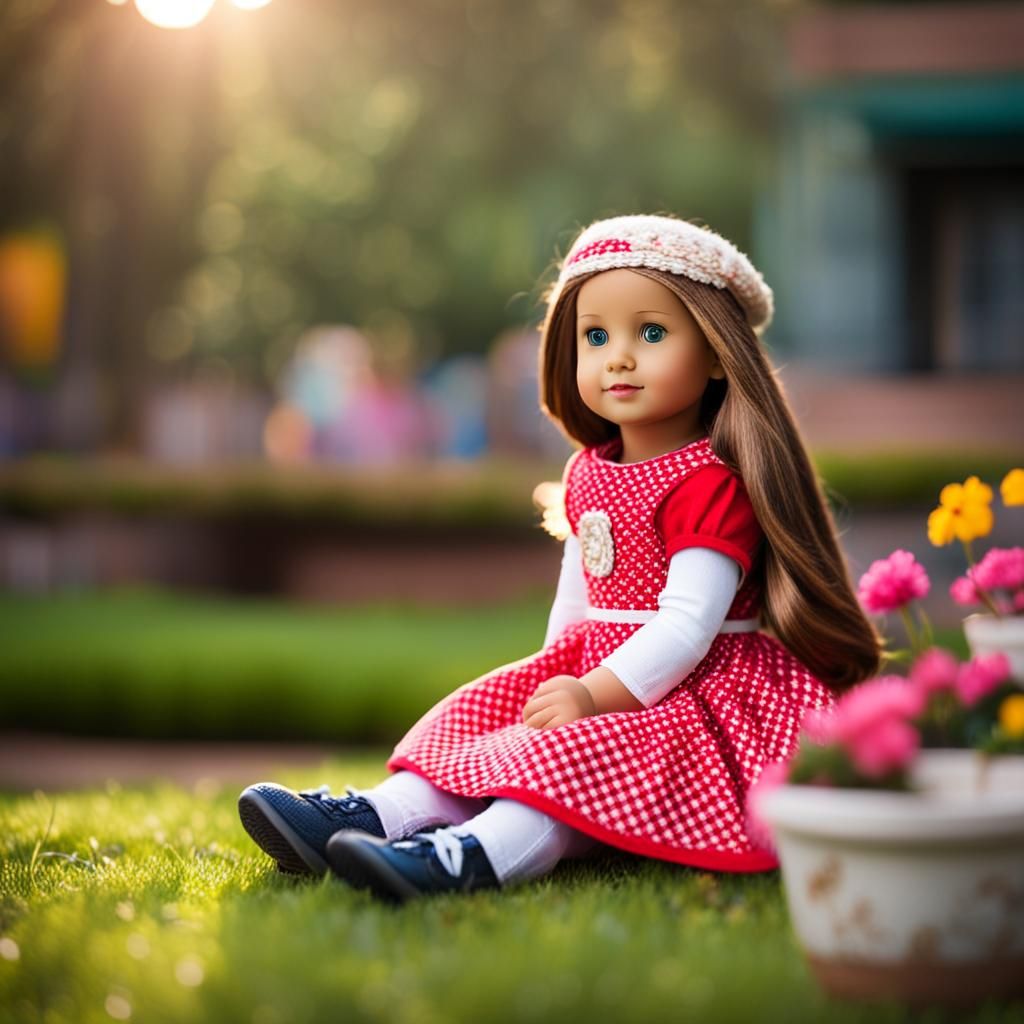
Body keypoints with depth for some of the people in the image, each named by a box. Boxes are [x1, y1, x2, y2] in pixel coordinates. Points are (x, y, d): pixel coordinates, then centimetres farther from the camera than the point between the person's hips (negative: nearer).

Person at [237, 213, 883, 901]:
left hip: (691, 688, -9)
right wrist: (559, 677, 20)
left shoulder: (710, 486, -17)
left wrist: (597, 692, -31)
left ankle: (473, 857, -55)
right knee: (479, 712, -7)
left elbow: (688, 623, -25)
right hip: (595, 669, 9)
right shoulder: (589, 472, 13)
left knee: (583, 752, -34)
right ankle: (386, 812, -27)